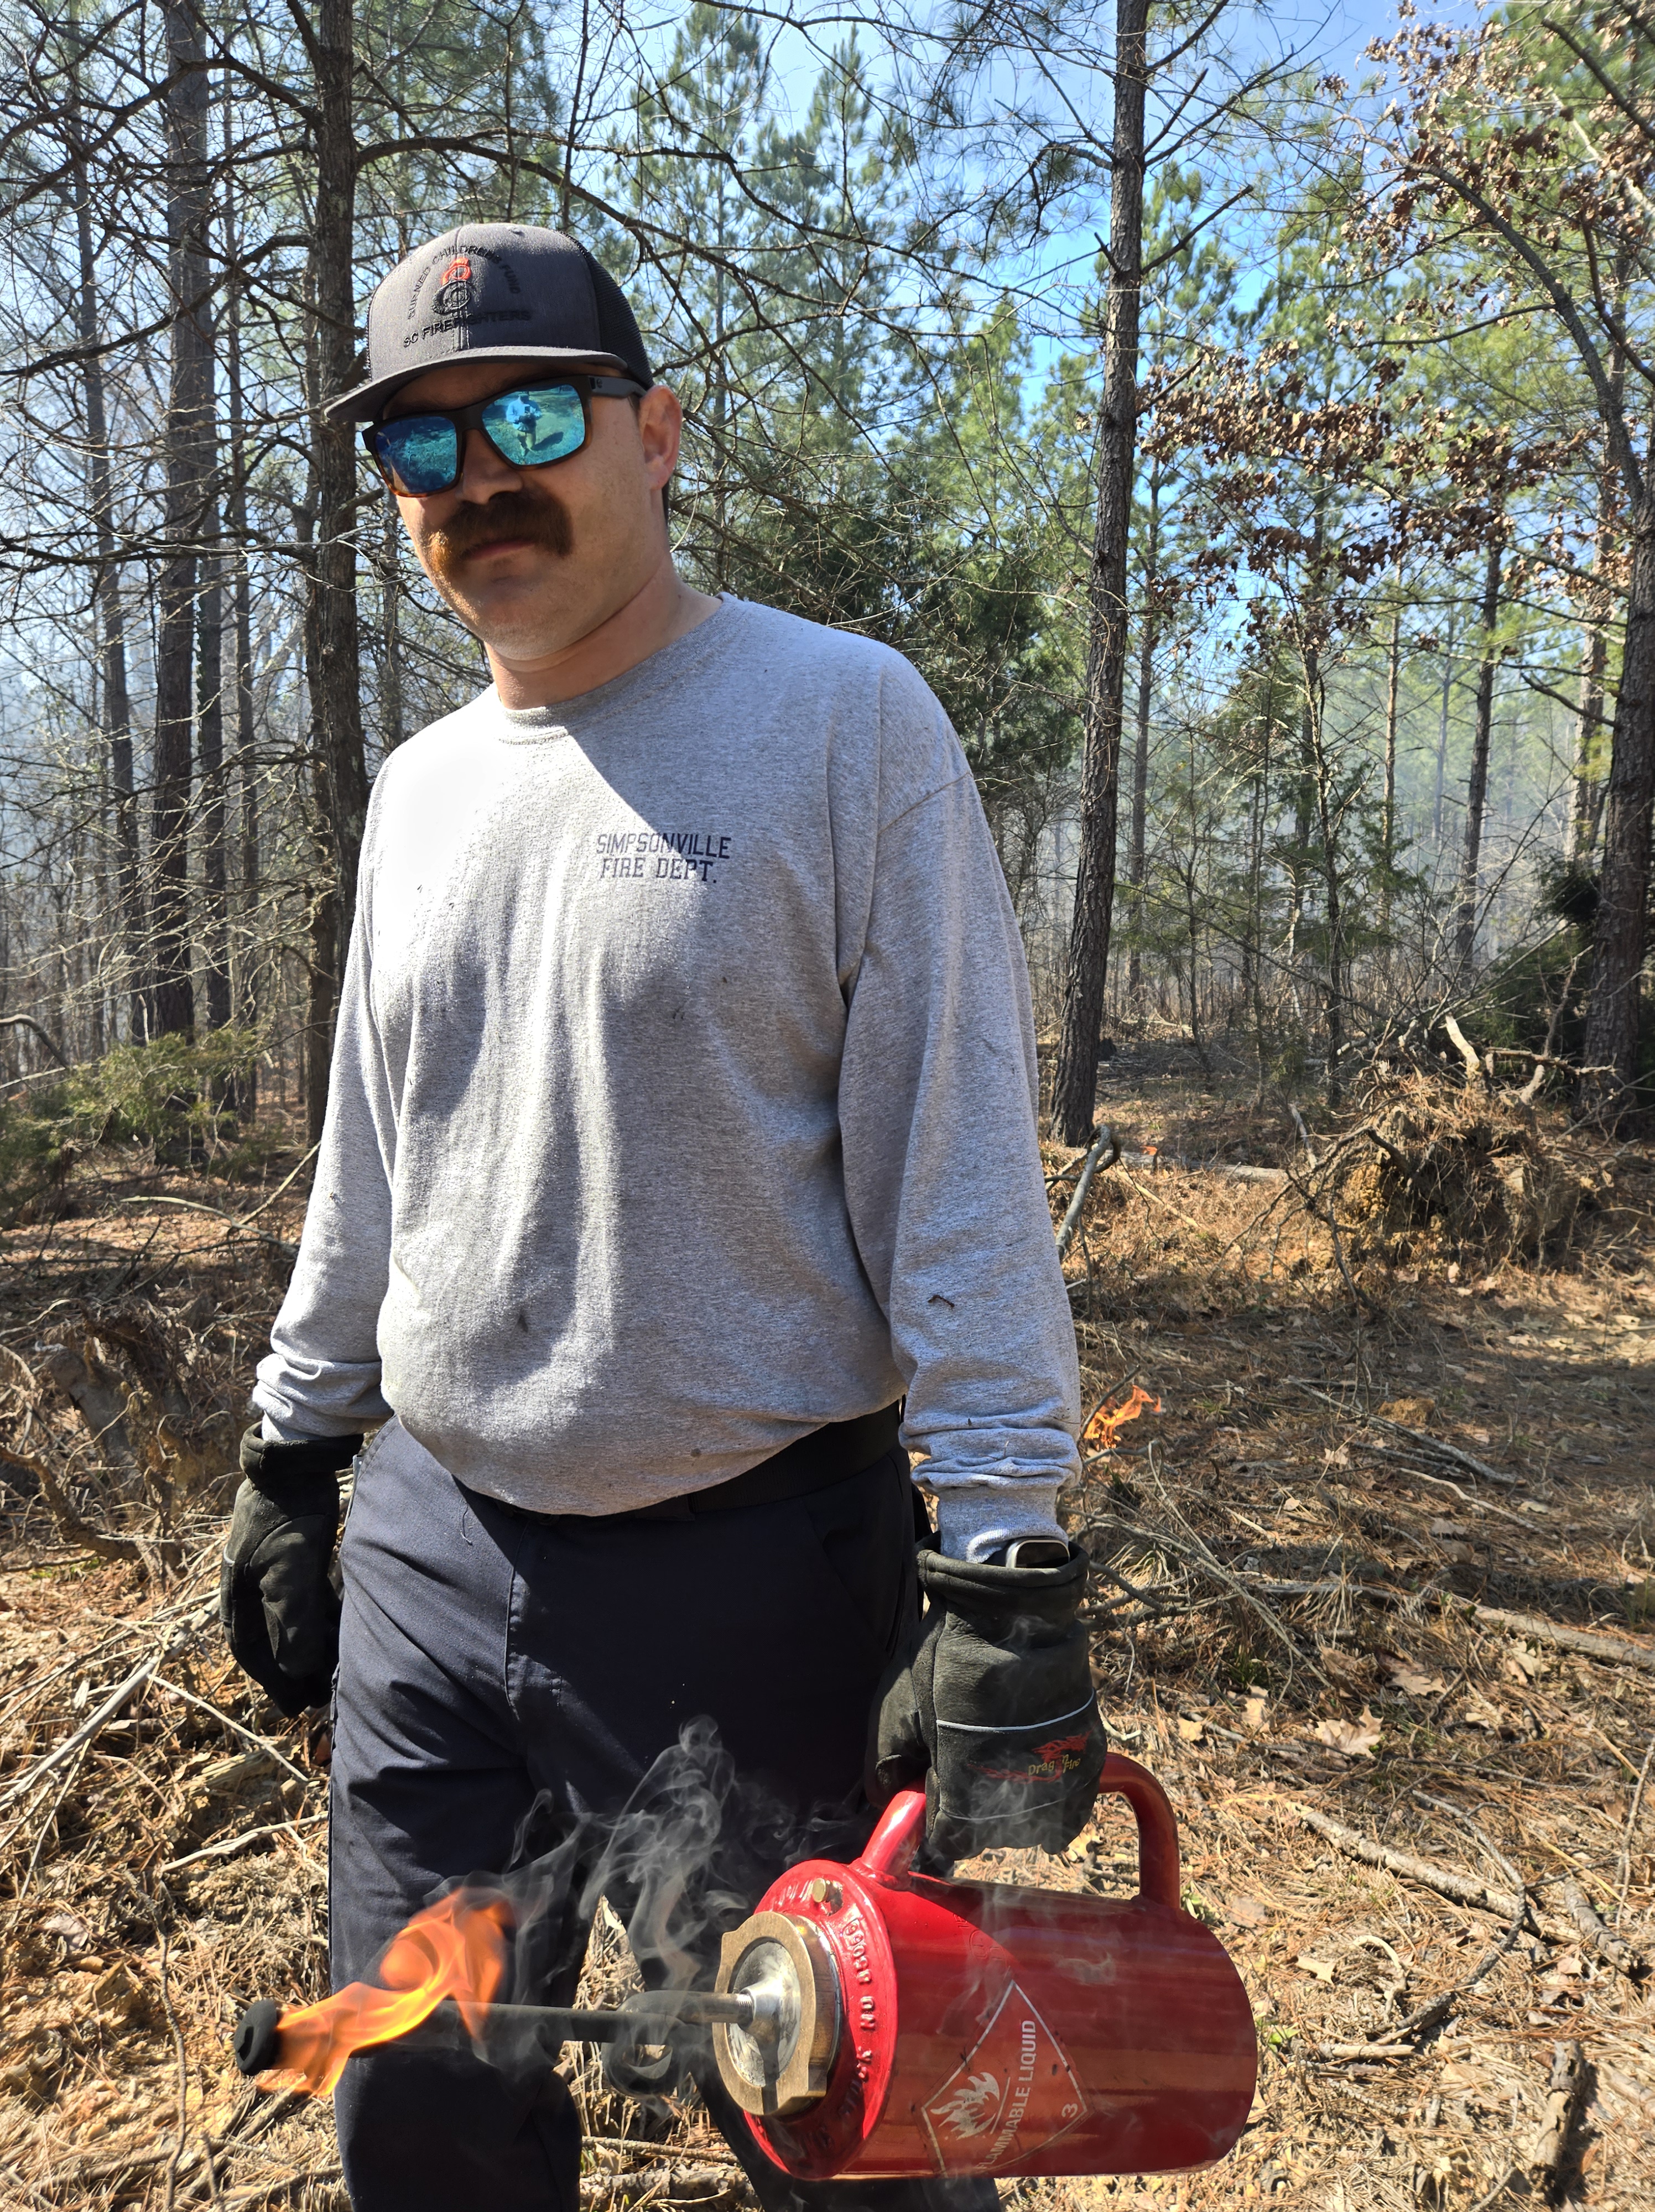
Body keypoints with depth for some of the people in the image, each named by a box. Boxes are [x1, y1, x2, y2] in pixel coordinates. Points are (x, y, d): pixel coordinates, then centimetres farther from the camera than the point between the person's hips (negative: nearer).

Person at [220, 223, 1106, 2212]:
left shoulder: (841, 720, -10)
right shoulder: (420, 785, 9)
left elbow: (959, 1162, -13)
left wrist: (1005, 1567, -16)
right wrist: (288, 1457, 18)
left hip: (750, 1568, -5)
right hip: (428, 1545, 6)